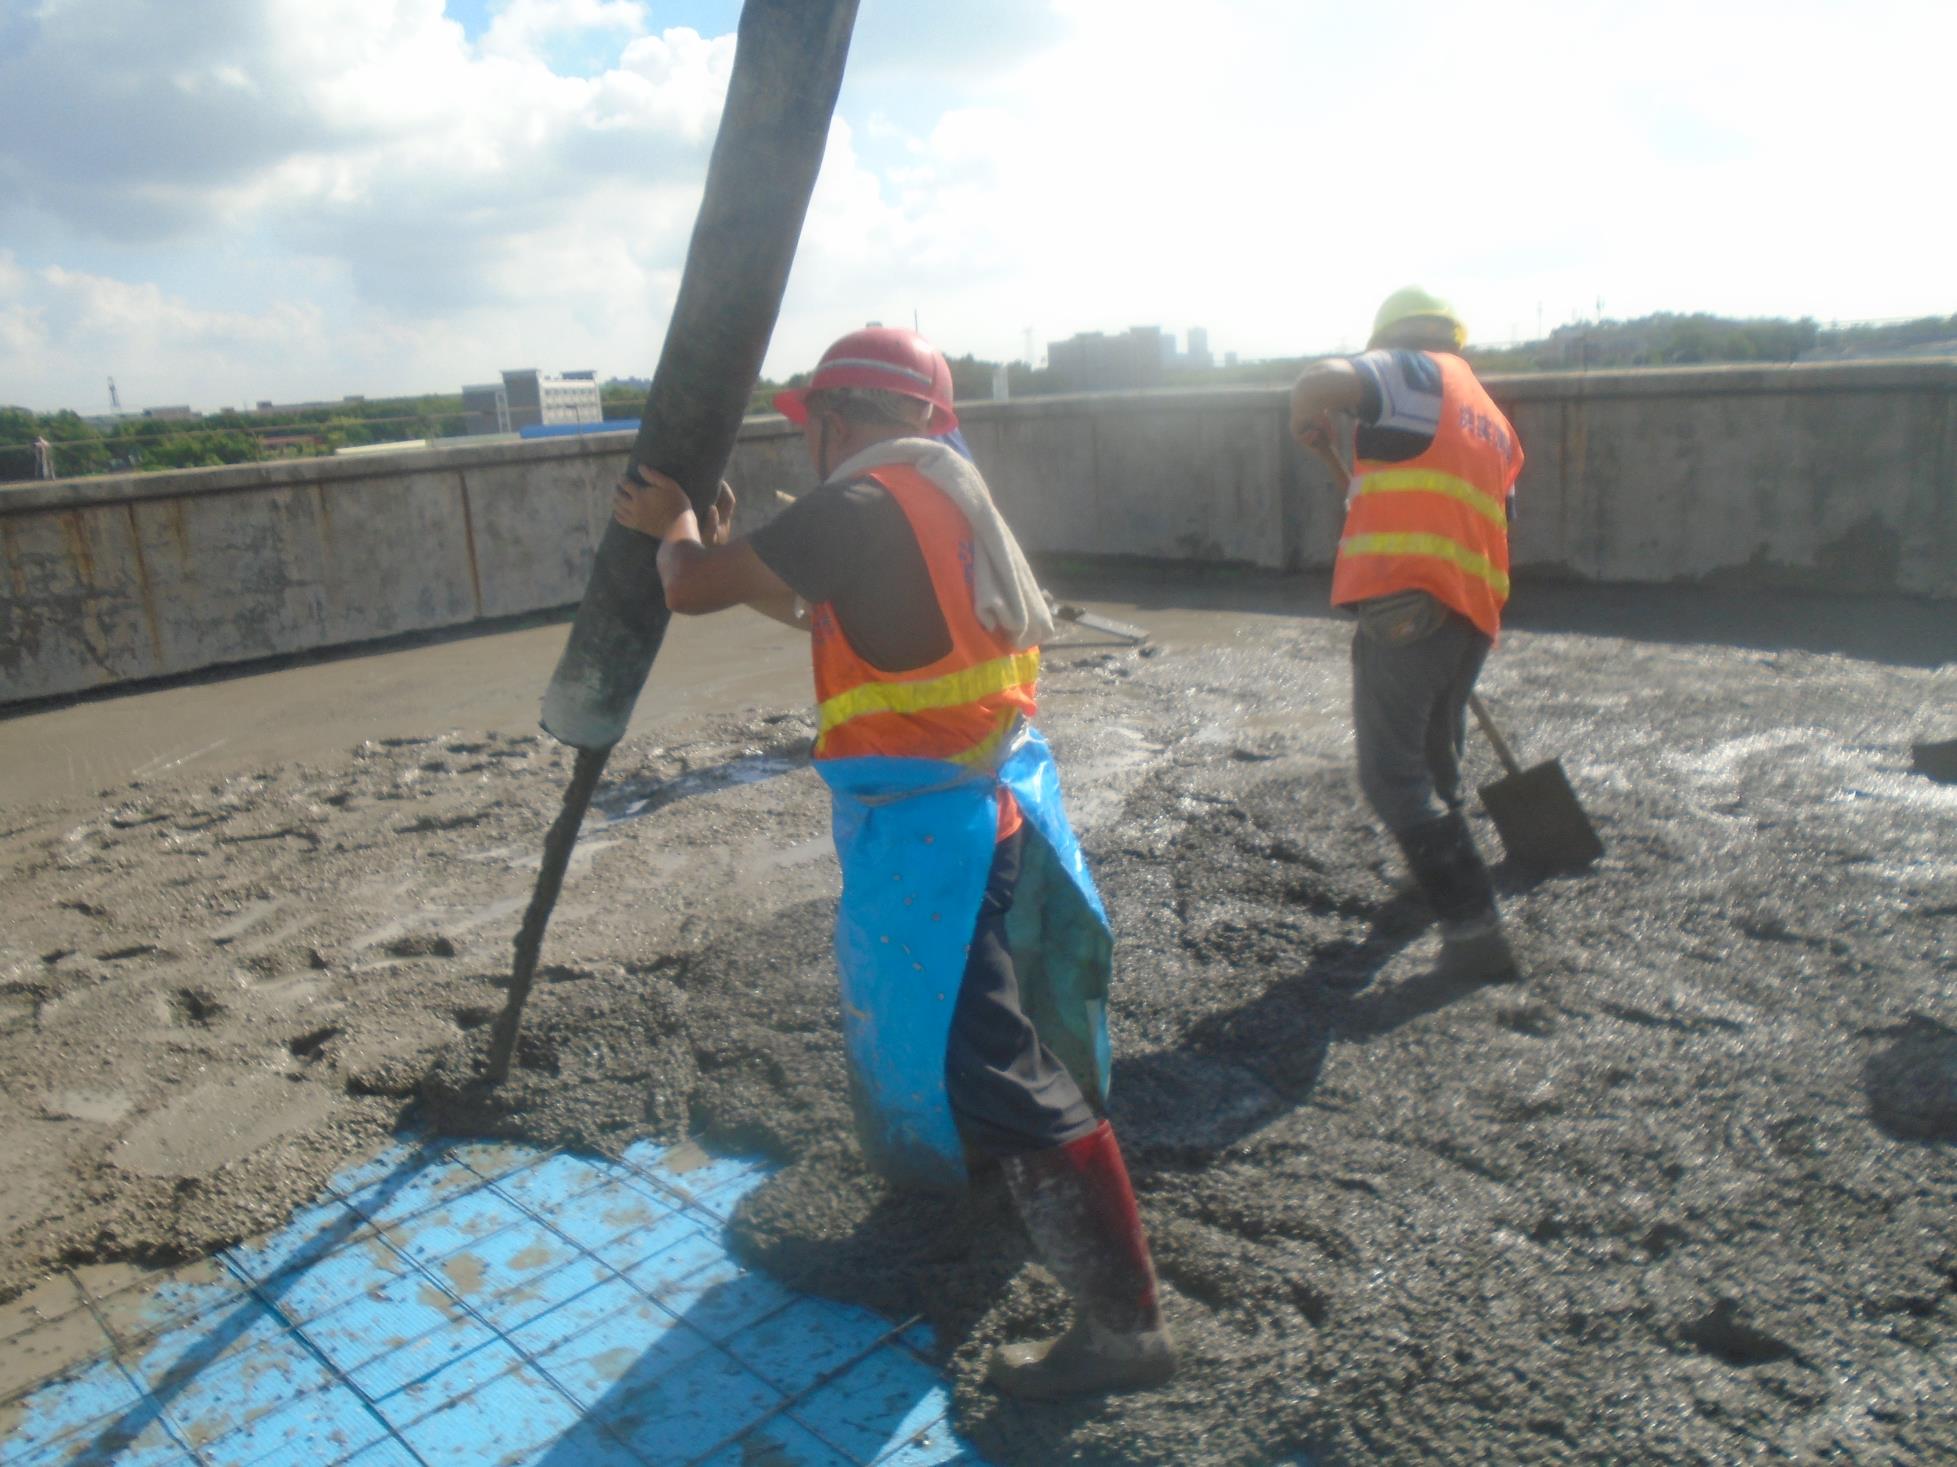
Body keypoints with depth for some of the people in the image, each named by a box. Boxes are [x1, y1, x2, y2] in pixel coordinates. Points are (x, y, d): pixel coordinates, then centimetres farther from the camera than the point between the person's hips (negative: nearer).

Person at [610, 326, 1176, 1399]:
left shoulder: (858, 507, -17)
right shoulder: (941, 491, 12)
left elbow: (690, 588, -11)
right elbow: (823, 608, 23)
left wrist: (675, 528, 10)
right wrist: (723, 542, 23)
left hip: (928, 824, -10)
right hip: (998, 796, 10)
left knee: (992, 1066, -5)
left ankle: (1123, 1324, 2)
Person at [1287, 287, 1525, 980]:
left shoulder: (1413, 372, 2)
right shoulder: (1495, 420, 25)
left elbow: (1320, 380, -17)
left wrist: (1311, 423, 4)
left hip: (1406, 603, -8)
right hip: (1473, 612, 8)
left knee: (1392, 773, -6)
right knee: (1436, 760, 25)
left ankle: (1475, 925, -10)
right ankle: (1441, 877, 43)